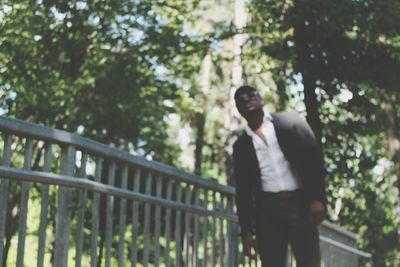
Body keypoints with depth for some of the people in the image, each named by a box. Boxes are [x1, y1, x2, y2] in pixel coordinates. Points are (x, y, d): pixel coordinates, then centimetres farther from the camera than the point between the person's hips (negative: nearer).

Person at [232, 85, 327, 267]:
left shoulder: (289, 121, 7)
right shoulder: (241, 146, 13)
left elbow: (314, 158, 0)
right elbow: (243, 191, 11)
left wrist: (318, 199, -12)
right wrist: (247, 231, 3)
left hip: (300, 204, -2)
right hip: (267, 209, 2)